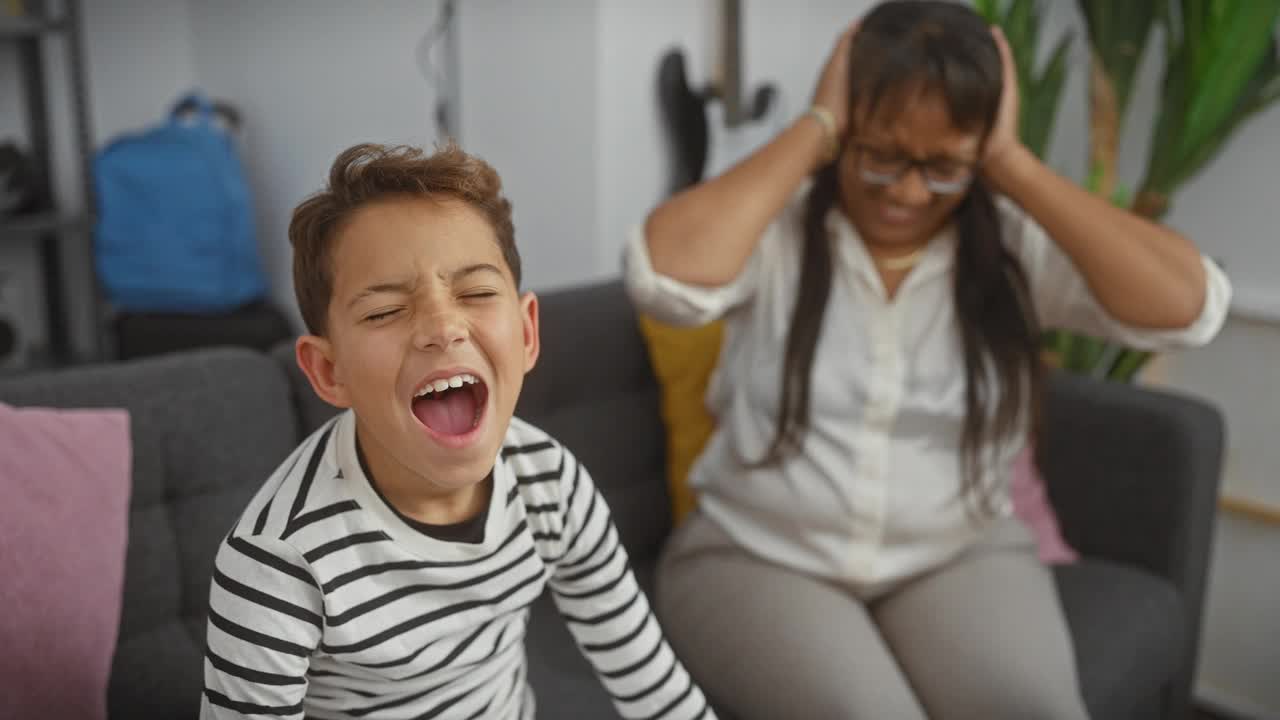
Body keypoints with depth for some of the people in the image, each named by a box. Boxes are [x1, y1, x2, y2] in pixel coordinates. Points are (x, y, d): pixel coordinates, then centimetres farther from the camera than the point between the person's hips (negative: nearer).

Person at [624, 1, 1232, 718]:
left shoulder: (1016, 244, -3)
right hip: (757, 557, -1)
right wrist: (814, 129, -18)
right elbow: (667, 274, -28)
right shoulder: (777, 227, -7)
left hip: (961, 557, 2)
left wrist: (1014, 166, -14)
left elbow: (1187, 306, -16)